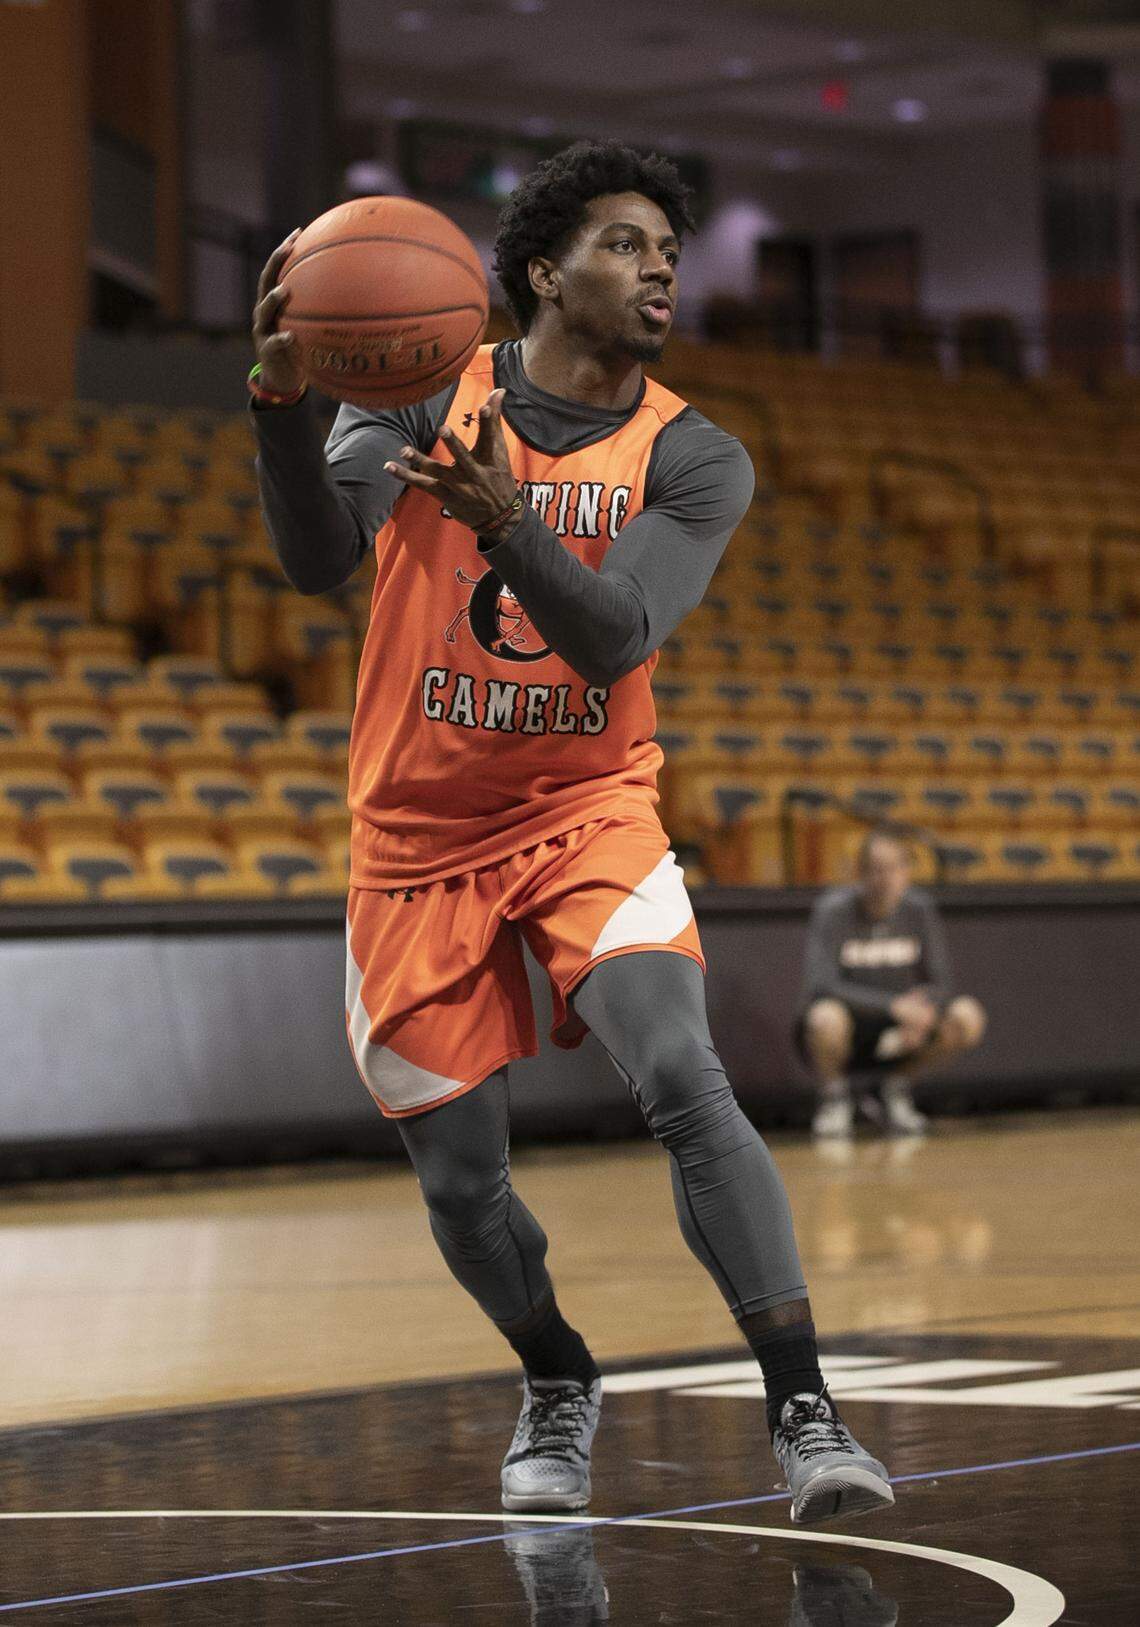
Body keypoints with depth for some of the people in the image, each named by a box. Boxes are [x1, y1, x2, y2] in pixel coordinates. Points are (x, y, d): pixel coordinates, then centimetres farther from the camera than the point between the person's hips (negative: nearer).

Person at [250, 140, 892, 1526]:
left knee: (683, 1076, -25)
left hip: (587, 815, -1)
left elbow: (615, 640, -20)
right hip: (418, 836, 1)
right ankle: (558, 1388, 33)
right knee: (461, 1183, 4)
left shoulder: (692, 462, -5)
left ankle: (802, 1413, -23)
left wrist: (506, 517, -38)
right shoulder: (423, 396, -4)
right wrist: (280, 398, -37)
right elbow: (317, 560, -19)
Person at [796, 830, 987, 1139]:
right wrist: (894, 1006, -37)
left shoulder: (919, 908, -4)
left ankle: (897, 1088, 4)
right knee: (827, 1016, -39)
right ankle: (834, 1098, -7)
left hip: (896, 1036, 4)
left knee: (967, 1017, -21)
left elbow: (939, 983, -3)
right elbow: (822, 985, -27)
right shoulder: (833, 910, -16)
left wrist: (922, 1008, -28)